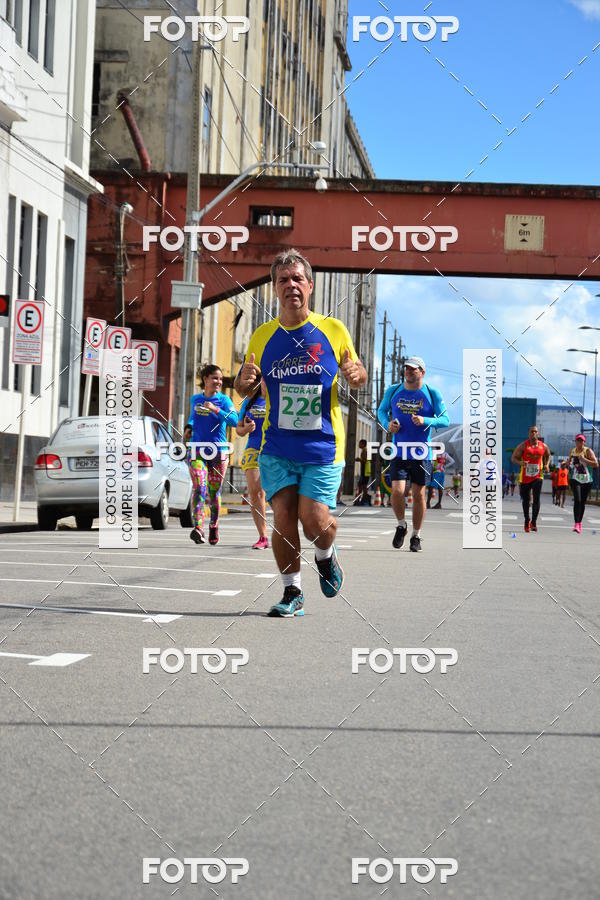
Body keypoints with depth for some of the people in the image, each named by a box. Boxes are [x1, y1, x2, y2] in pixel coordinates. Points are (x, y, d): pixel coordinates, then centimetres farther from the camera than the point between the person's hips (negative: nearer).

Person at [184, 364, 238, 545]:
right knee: (199, 488, -16)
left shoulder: (224, 400, -2)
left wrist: (216, 409, -28)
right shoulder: (195, 399, 9)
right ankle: (198, 527, -27)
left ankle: (214, 527, 25)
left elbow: (234, 420, -18)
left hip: (218, 451, -1)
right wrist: (189, 427, 10)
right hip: (197, 450, 1)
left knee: (214, 491, 6)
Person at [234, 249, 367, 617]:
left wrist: (357, 375, -14)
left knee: (315, 522, -9)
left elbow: (357, 372, 10)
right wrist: (244, 380, -11)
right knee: (283, 519, -6)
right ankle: (293, 593, 12)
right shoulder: (262, 336, 4)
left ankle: (326, 556, 27)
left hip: (323, 446, -2)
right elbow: (245, 388, 13)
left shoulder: (333, 330, -1)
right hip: (277, 446, 2)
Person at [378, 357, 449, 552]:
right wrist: (387, 424, -4)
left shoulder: (432, 393, -2)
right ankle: (401, 525, 16)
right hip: (399, 453, 1)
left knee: (419, 495, 4)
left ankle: (416, 536, 20)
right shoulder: (393, 391, 3)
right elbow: (381, 410, 18)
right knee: (397, 491, -12)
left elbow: (445, 419, -3)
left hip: (422, 454, -1)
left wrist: (425, 421, -21)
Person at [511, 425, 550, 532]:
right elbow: (513, 458, -5)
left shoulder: (543, 446, 3)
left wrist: (547, 465, 4)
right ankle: (527, 521, 30)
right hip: (525, 477, 0)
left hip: (538, 476, 0)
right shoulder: (523, 445, -5)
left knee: (536, 499, -16)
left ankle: (534, 522, -7)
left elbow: (548, 456, 23)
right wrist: (520, 463, -25)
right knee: (525, 500, 11)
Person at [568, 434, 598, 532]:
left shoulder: (588, 451, -5)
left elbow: (596, 464, -15)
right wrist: (569, 464, 3)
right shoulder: (572, 450, 7)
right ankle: (576, 524, -24)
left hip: (586, 480, -1)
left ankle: (580, 522, 25)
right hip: (575, 479, 1)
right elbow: (569, 462, 27)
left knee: (583, 502, 8)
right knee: (577, 500, -17)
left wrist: (584, 459, -23)